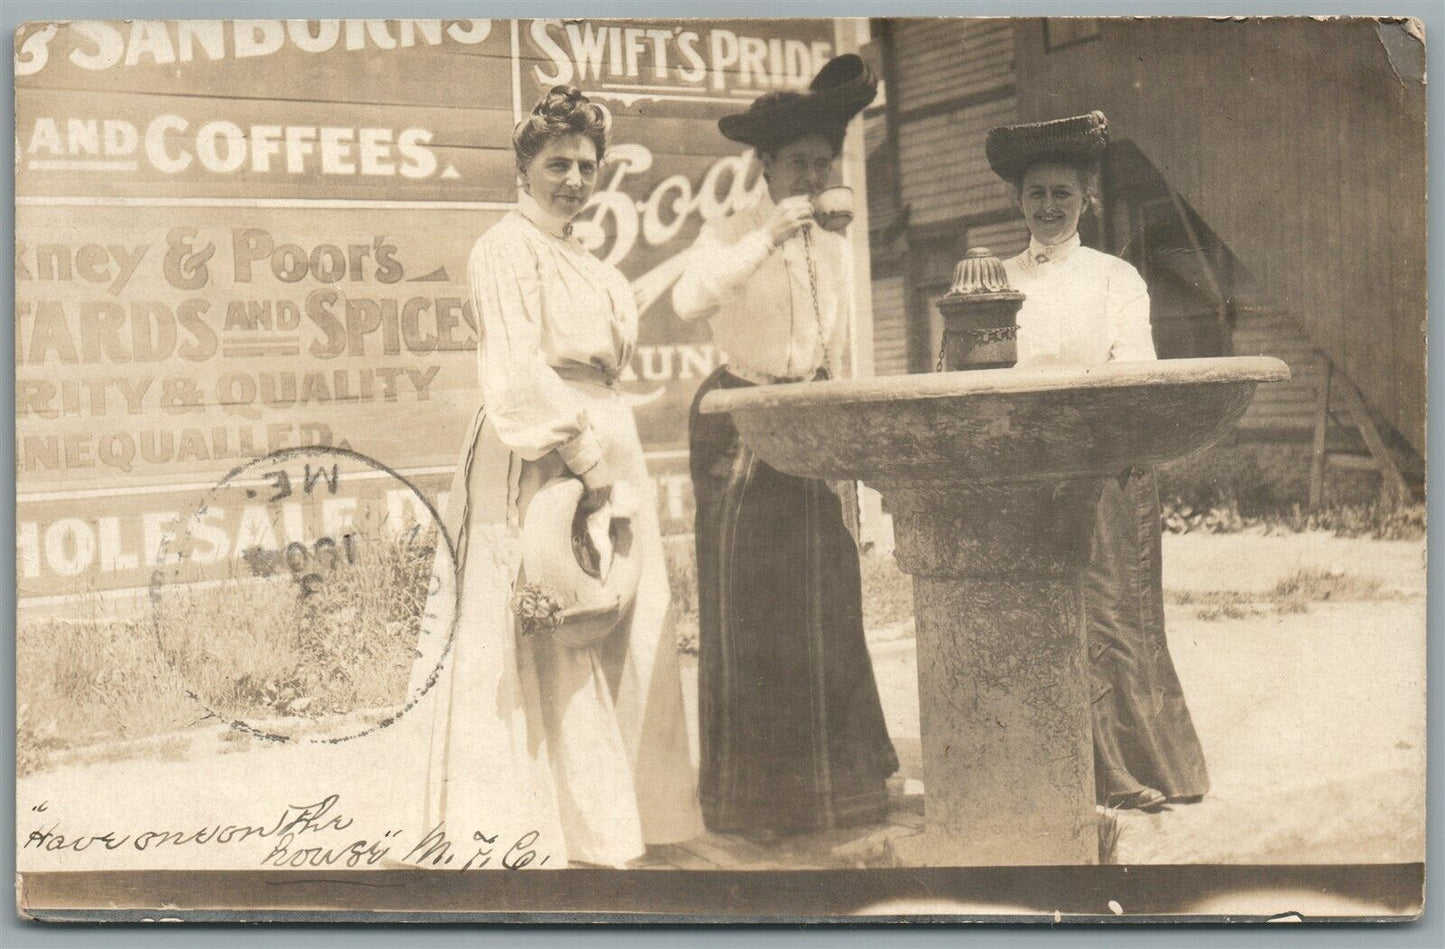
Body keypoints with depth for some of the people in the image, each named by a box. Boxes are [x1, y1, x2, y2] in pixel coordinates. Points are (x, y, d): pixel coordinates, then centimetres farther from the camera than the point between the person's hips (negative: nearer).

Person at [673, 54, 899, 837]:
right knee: (747, 614, -2)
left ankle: (831, 782, 19)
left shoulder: (832, 249, 12)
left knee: (825, 610, 7)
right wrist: (767, 238, -31)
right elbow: (689, 300, -27)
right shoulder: (730, 235, -5)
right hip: (740, 433, -5)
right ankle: (753, 796, 6)